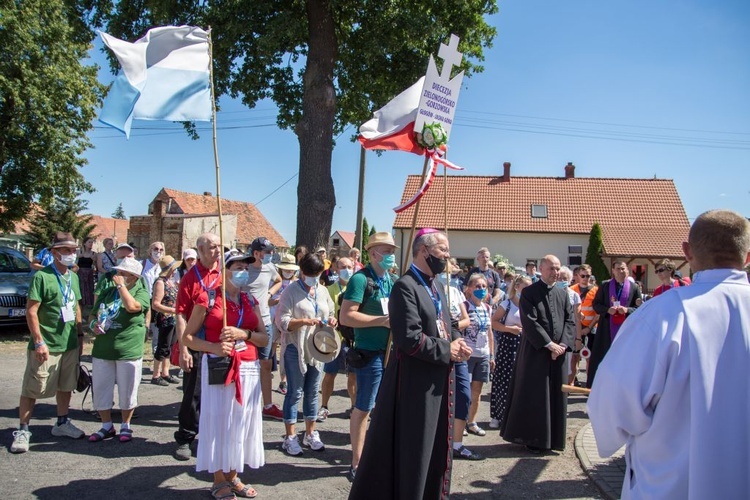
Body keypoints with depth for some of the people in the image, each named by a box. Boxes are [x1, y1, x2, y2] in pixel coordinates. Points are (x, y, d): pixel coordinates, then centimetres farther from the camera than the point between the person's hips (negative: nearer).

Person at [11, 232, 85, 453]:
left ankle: (62, 423, 31)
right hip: (47, 346, -7)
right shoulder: (42, 276, -13)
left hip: (70, 344, 7)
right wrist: (39, 342, -19)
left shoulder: (73, 277, 10)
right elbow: (31, 311, -16)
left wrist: (80, 334, 14)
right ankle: (22, 430, 13)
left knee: (66, 385, 16)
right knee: (32, 389, 1)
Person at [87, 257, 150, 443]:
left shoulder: (141, 293, -5)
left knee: (127, 392, 6)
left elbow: (132, 306, -27)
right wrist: (93, 324, -2)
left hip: (129, 352, -5)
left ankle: (125, 426, 24)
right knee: (100, 390, 9)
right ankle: (107, 426, 26)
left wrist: (121, 285, -16)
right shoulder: (107, 292, 11)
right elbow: (92, 314, 21)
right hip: (102, 350, 5)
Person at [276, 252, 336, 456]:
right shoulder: (291, 291, -7)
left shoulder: (323, 291, 10)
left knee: (312, 392, 13)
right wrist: (305, 321, -27)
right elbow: (282, 321, -14)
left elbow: (330, 314, 20)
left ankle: (310, 433, 25)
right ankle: (290, 437, 12)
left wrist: (331, 320, -3)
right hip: (295, 348, -5)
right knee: (295, 392, 2)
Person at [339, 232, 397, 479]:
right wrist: (382, 321, -21)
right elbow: (346, 316, -19)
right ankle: (357, 463, 14)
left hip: (392, 351, 8)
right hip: (370, 353, -8)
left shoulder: (392, 281, 12)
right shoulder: (361, 279, -12)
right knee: (363, 408, 2)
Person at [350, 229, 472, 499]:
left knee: (434, 445, 19)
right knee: (410, 449, 2)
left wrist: (457, 341, -3)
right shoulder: (405, 287, -17)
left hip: (438, 379, 9)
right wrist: (447, 350, -16)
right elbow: (409, 338, -25)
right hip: (415, 381, -9)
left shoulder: (435, 287, 13)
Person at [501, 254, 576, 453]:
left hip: (558, 353, 5)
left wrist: (563, 344, -8)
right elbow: (530, 322, -13)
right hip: (535, 352, -5)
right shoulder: (529, 292, -5)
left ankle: (552, 437, 21)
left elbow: (570, 321, 7)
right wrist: (549, 344, -16)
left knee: (556, 397, 9)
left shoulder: (563, 294, 12)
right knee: (534, 397, 0)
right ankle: (532, 438, 11)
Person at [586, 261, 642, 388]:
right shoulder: (605, 285, 3)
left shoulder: (634, 288, 2)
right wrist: (607, 310, -13)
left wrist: (627, 310, -14)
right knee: (603, 357, 3)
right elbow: (596, 304, 5)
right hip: (607, 328, 0)